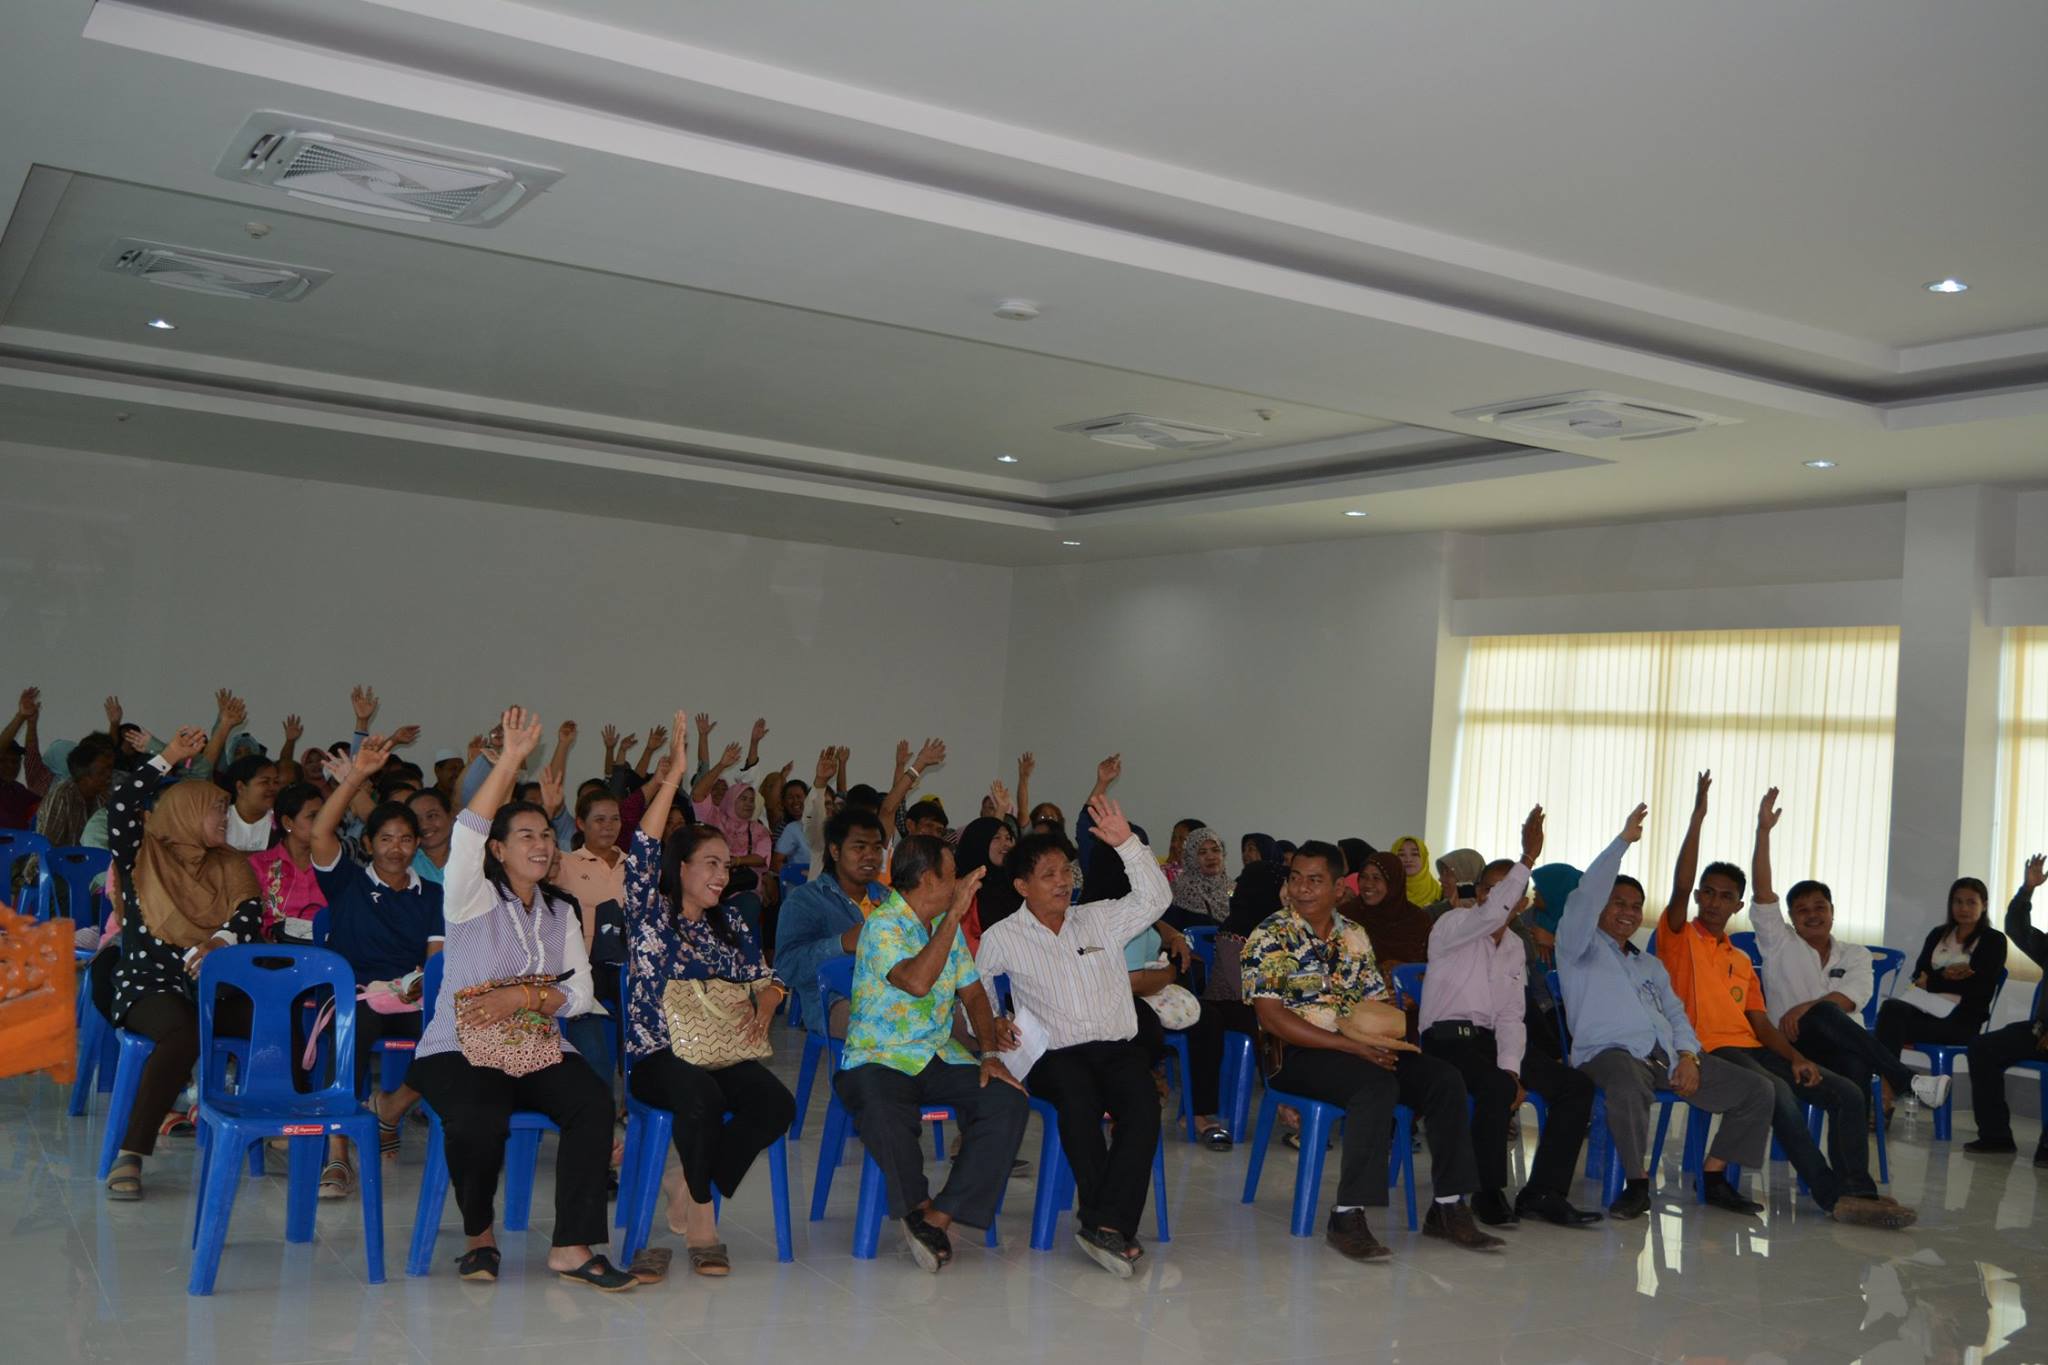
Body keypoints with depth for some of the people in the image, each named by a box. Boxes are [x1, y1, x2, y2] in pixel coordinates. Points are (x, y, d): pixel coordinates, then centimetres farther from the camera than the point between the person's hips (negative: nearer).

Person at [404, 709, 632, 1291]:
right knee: (478, 1119, -34)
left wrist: (524, 997, -13)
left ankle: (573, 1247, -23)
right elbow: (467, 832, -16)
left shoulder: (561, 913, 17)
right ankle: (479, 1234, -4)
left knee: (594, 1100, -27)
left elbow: (579, 993, 6)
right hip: (458, 1049, -4)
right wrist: (510, 760, -21)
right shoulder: (473, 898, 3)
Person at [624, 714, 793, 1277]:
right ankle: (700, 1217, -18)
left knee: (776, 1103, -26)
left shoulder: (730, 923, 18)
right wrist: (675, 775, -16)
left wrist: (763, 1010, -6)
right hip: (656, 1056, -5)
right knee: (701, 1093, -38)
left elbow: (767, 978, 19)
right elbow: (643, 851, -12)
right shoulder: (651, 913, 3)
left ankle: (692, 1198, -10)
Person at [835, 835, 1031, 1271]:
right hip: (879, 1059, -7)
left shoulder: (947, 924, 13)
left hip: (940, 1056, 7)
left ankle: (938, 1217, -21)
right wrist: (955, 913, -25)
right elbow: (917, 981, -28)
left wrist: (991, 1052, 0)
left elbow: (973, 992, 16)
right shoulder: (882, 925, -12)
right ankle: (917, 1205, -9)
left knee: (1009, 1100, -19)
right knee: (885, 1116, -39)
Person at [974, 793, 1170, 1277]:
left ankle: (1103, 1223, -35)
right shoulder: (1002, 938, 10)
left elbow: (1155, 898, 8)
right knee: (1079, 1096, -37)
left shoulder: (1100, 919, 16)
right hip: (1055, 1055, -2)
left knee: (1143, 1102, -31)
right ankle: (1117, 1225, -32)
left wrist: (1126, 843, 0)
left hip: (1118, 1047, 2)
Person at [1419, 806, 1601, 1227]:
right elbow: (1491, 913, -29)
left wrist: (1512, 1068, -7)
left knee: (1576, 1085, -7)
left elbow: (1511, 1016, 10)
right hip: (1448, 1037, -7)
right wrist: (1529, 858, -33)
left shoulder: (1514, 946, 17)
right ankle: (1489, 1193, -17)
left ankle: (1543, 1193, -6)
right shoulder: (1454, 926, -4)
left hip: (1492, 1038, 7)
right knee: (1497, 1087, -36)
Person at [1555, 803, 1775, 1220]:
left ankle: (1714, 1178, 5)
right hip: (1611, 1052, -7)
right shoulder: (1580, 947, 9)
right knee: (1630, 1087, -42)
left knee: (1756, 1089, -3)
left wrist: (1688, 1055, 2)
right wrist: (1624, 840, -7)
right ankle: (1637, 1185, -24)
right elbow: (1586, 895, -7)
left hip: (1667, 1056, 7)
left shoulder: (1650, 965, 30)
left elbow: (1675, 1013, 23)